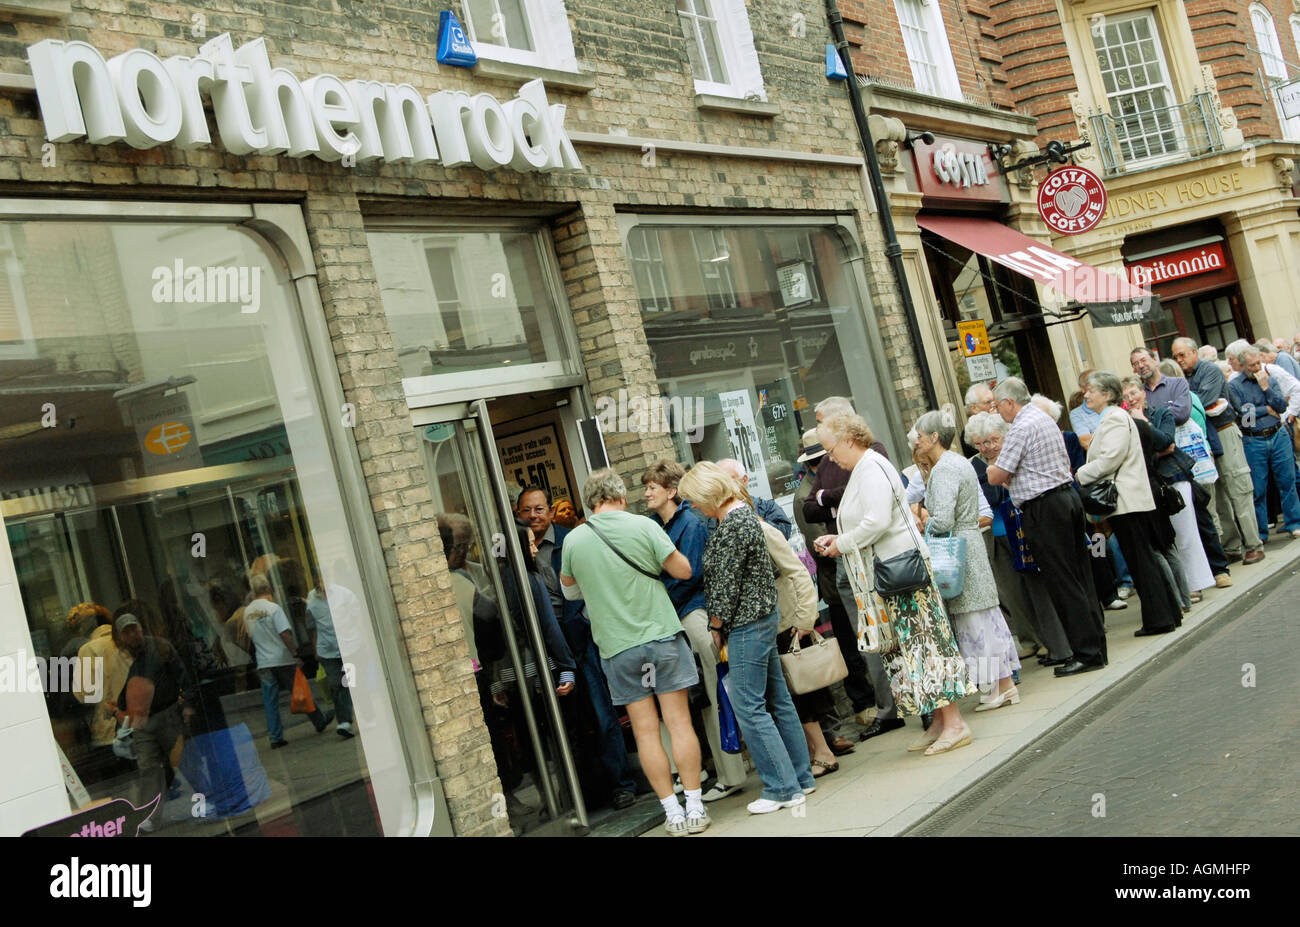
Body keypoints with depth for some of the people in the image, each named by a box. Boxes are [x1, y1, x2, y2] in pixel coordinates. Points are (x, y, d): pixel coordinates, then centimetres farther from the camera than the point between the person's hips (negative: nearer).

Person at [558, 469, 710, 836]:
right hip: (662, 633, -1)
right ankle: (695, 808, 8)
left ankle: (673, 813, 9)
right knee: (679, 721, 4)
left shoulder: (573, 540, 1)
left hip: (618, 646, 1)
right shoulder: (643, 526, -5)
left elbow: (569, 588, 17)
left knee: (645, 730, 6)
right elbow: (683, 570, -3)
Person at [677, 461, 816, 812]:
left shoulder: (732, 527, -20)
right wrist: (720, 625, 17)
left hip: (746, 625, -10)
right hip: (764, 616, 10)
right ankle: (800, 776, 23)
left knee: (749, 708, -4)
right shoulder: (745, 514, 10)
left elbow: (726, 586, -19)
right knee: (777, 700, 15)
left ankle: (783, 787, 2)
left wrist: (716, 626, -6)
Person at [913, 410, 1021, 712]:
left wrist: (924, 530, -6)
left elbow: (943, 521, -26)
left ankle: (1000, 687, 4)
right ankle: (1006, 684, 17)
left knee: (973, 620, -2)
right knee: (985, 614, 12)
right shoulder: (960, 462, 14)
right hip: (972, 541, 10)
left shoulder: (943, 470, -17)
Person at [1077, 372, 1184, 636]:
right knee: (1146, 559, 13)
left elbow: (1109, 460, -21)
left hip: (1127, 502, -10)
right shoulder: (1110, 418, 20)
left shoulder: (1115, 419, -12)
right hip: (1127, 502, 10)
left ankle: (1159, 620, -2)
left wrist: (1079, 475, -11)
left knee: (1142, 560, -6)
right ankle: (1167, 613, 19)